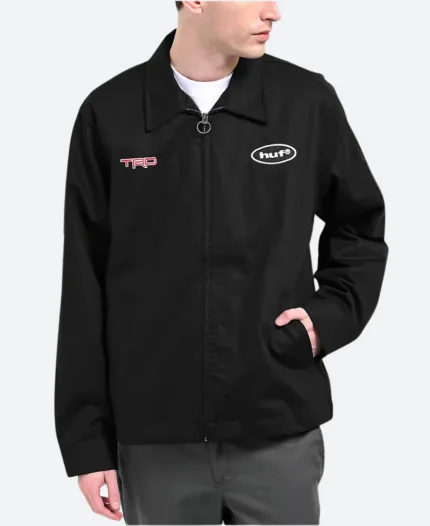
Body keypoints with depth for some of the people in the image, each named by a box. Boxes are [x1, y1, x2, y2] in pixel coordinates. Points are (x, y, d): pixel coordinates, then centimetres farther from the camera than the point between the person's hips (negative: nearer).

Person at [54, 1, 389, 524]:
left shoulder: (308, 100, -2)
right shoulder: (110, 114, -3)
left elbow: (360, 225, 15)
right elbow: (84, 293, 1)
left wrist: (331, 315, -1)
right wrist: (87, 441, 1)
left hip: (280, 432, 1)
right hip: (155, 440, 0)